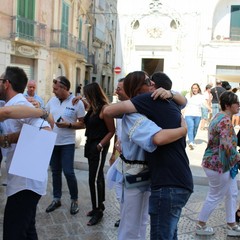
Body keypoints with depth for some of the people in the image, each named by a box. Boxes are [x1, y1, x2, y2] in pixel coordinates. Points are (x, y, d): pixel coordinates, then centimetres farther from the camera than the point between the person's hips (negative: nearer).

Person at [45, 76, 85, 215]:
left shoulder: (77, 102, -11)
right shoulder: (52, 101, 4)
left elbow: (83, 124, -10)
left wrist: (68, 125, -22)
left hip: (67, 143, -5)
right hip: (52, 142, 5)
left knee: (68, 172, -5)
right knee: (55, 171, 13)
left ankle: (75, 200, 14)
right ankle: (57, 199, 27)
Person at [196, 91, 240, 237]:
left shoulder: (221, 117, 9)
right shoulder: (225, 121, -24)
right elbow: (227, 145, -34)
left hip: (222, 164, 10)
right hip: (218, 165, -10)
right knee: (216, 197, 6)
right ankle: (201, 226, 24)